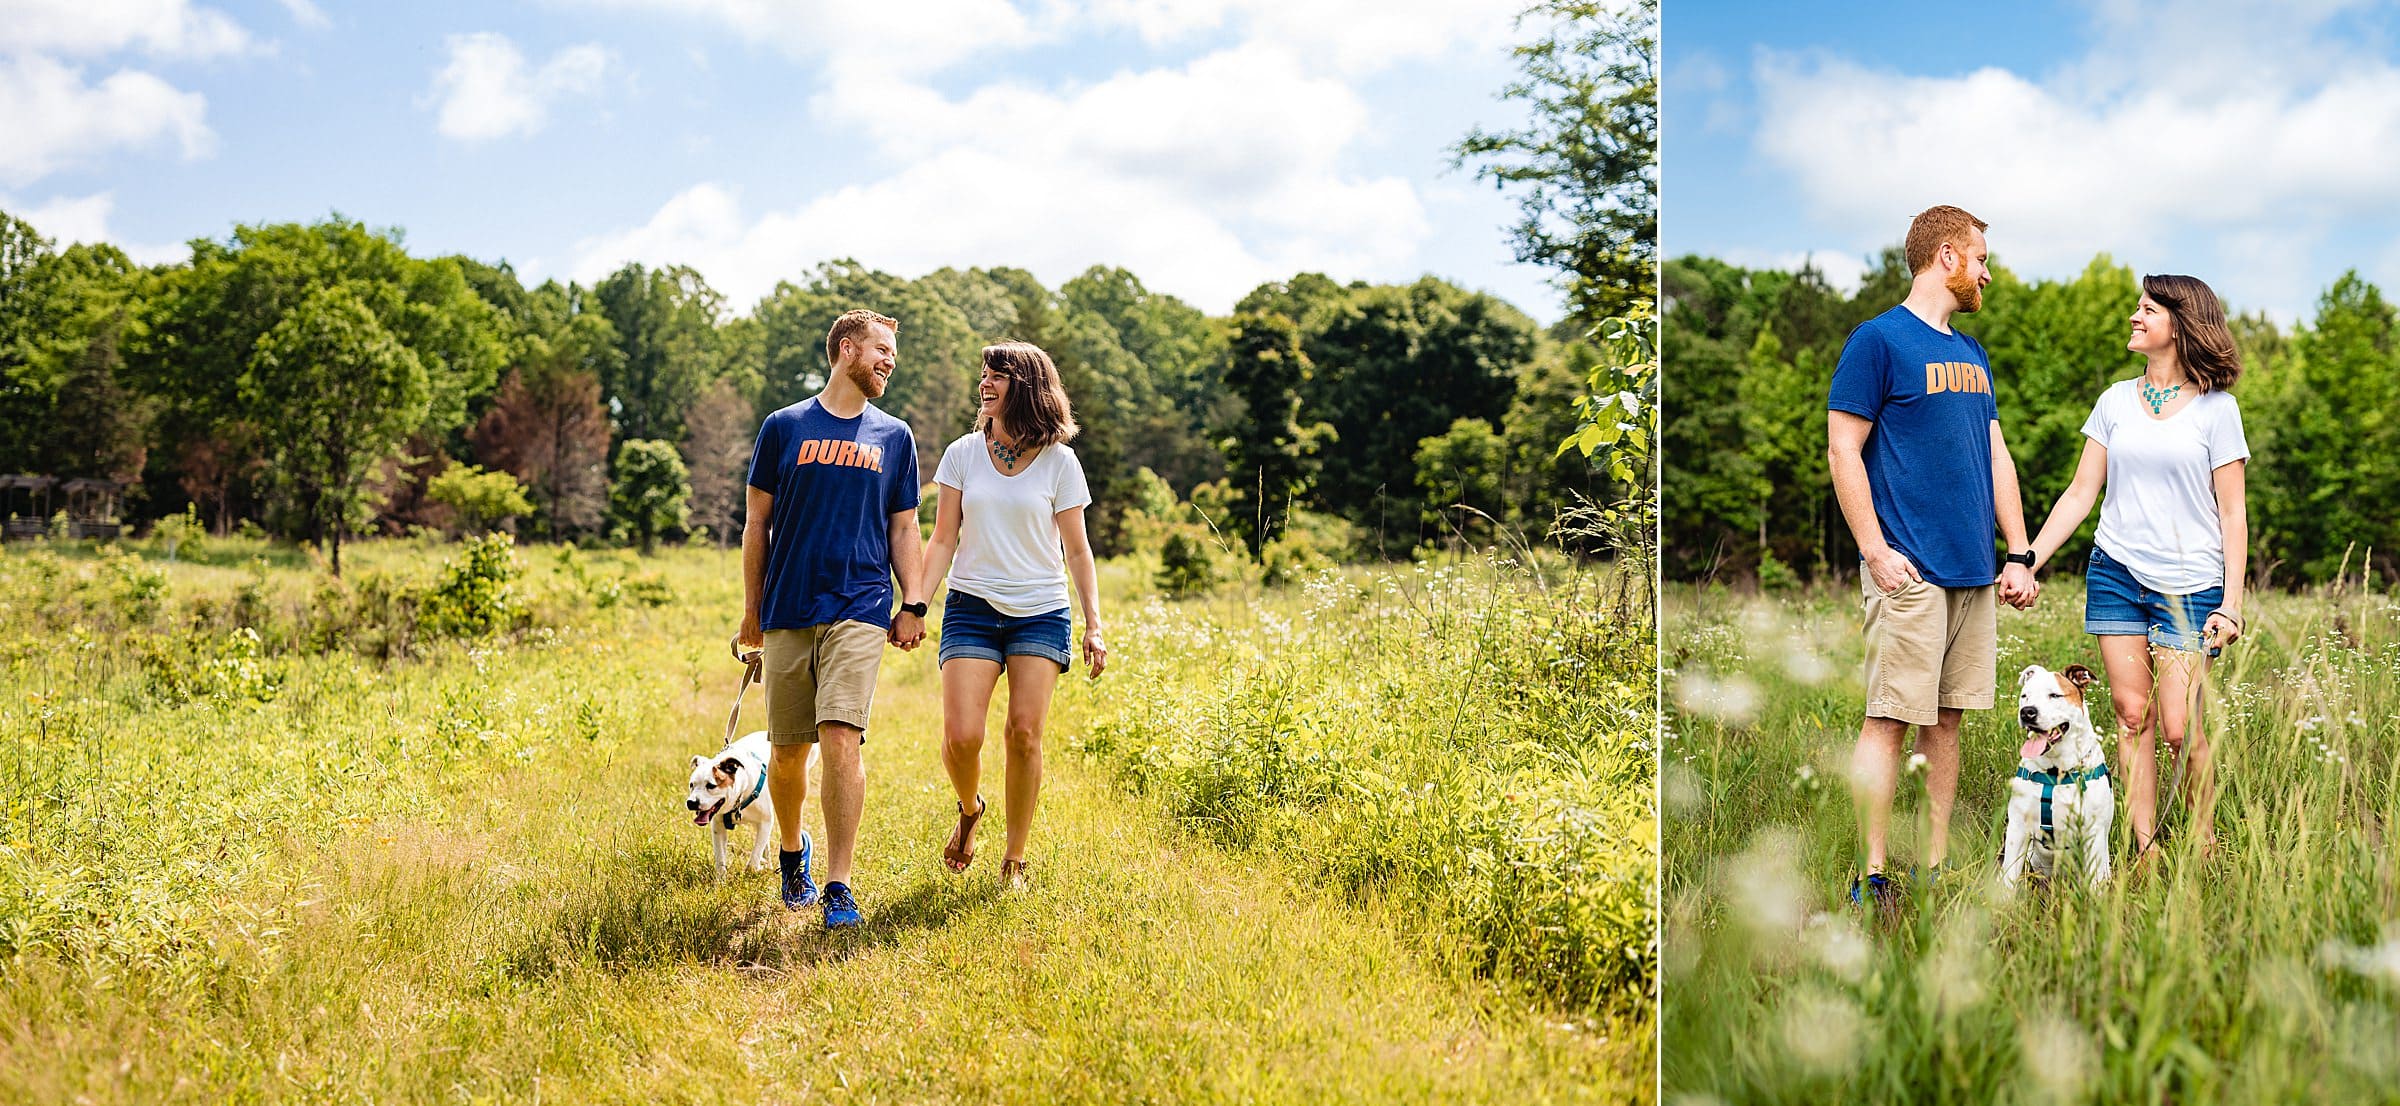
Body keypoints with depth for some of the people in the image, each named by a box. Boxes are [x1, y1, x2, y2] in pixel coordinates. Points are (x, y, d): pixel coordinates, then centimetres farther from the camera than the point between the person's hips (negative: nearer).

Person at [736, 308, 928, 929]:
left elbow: (904, 531, 15)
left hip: (860, 613, 0)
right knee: (788, 750, 7)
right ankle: (793, 852, 35)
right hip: (788, 613, 1)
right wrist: (751, 611, 8)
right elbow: (757, 524, 10)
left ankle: (838, 887, -8)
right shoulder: (784, 427, 7)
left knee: (841, 741, -15)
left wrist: (914, 606, 5)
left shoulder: (894, 437, 12)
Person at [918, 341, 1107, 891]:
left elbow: (1077, 550, 6)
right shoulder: (963, 454, 5)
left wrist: (1093, 624, 0)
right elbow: (943, 541, 6)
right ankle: (969, 811, 22)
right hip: (973, 609, 1)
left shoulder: (1059, 463, 1)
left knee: (1025, 732, -9)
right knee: (961, 736, -12)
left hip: (1041, 613, -1)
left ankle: (1015, 860, 7)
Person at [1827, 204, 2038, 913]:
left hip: (1974, 573, 7)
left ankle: (1936, 867, 17)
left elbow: (1996, 456, 20)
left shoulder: (1972, 355, 18)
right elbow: (1843, 451, -9)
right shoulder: (1879, 339, -5)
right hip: (1910, 570, -7)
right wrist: (1875, 550, -15)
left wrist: (2020, 556, 12)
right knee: (1890, 720, -7)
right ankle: (1872, 878, -3)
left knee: (1947, 721, 10)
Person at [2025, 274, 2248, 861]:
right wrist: (2026, 561, 2)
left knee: (2179, 728, -8)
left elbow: (2233, 514, -1)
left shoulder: (2216, 407, -1)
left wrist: (2231, 604, -8)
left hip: (2188, 584, -3)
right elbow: (2081, 492, 11)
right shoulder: (2116, 400, 9)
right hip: (2115, 571, 3)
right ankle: (2143, 852, 5)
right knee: (2132, 713, 1)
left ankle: (2205, 843, 12)